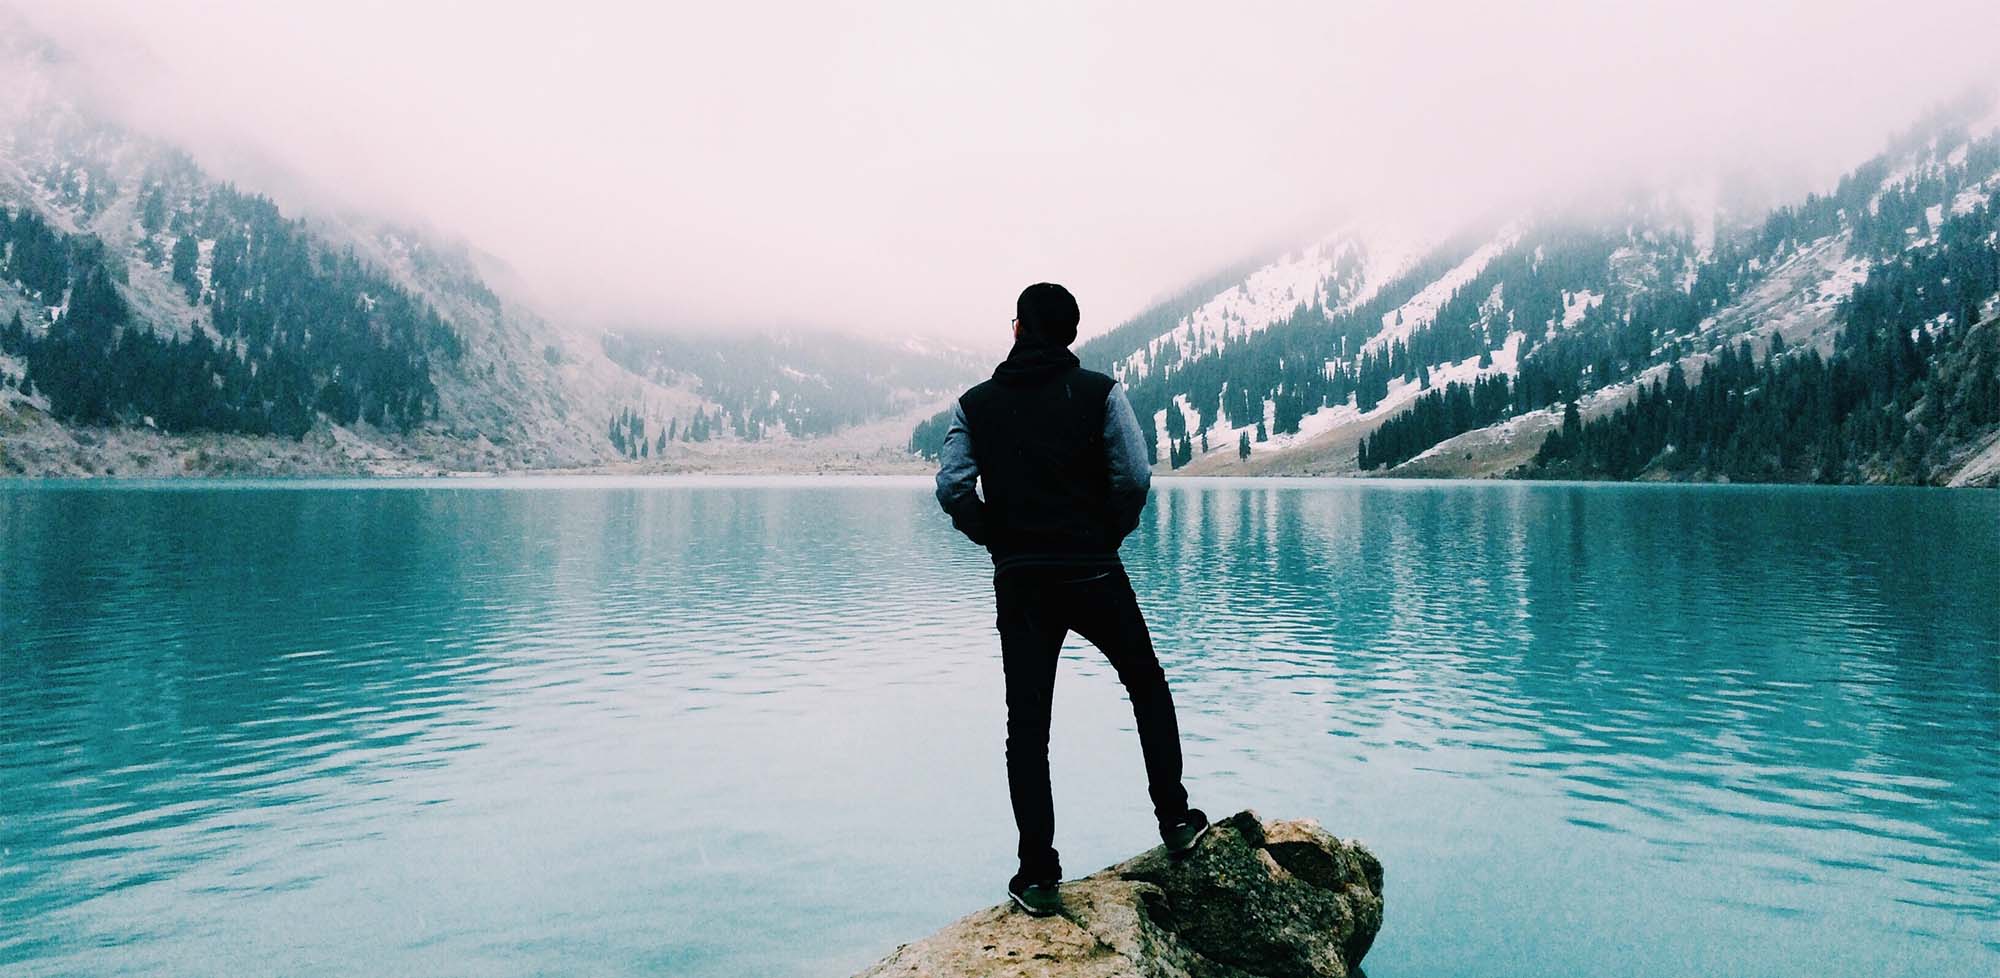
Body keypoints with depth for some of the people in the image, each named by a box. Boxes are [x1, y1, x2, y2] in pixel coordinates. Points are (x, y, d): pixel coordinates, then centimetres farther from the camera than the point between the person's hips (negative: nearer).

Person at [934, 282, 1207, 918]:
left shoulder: (976, 403, 3)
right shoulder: (1099, 392, -2)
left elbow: (952, 488, -5)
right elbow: (1134, 477, -9)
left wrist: (994, 538, 10)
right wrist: (1111, 532, 8)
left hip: (1018, 581, 1)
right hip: (1094, 573, -1)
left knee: (1026, 724, 6)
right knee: (1148, 686, 22)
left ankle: (1038, 876, 8)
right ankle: (1175, 820, 25)